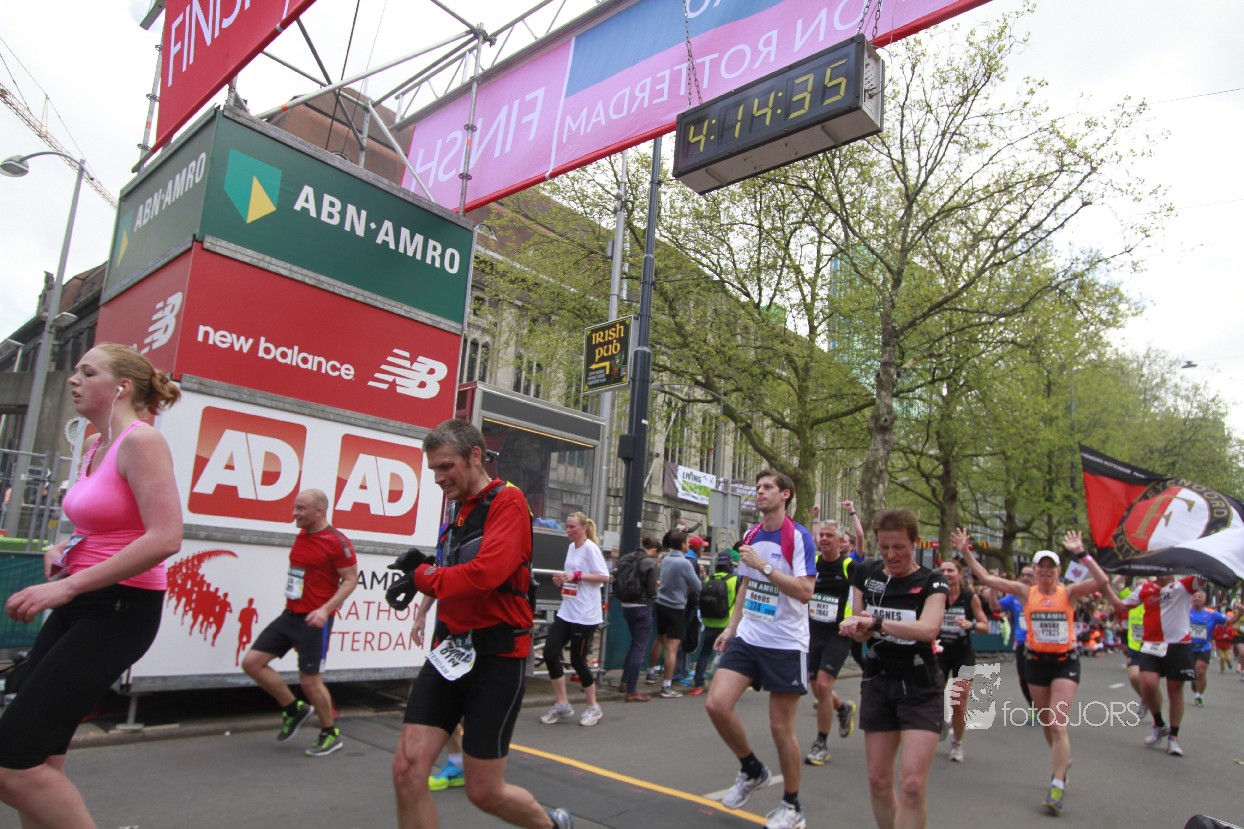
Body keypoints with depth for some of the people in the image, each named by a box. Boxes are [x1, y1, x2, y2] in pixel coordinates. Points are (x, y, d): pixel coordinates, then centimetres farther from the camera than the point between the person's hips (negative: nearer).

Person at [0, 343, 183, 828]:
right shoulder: (96, 450, 13)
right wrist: (65, 549, 8)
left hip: (118, 610, -9)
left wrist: (69, 585, -23)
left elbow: (165, 538, -26)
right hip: (77, 607, 9)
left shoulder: (140, 441, -15)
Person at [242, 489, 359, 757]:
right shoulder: (302, 536, 9)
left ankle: (331, 734, 20)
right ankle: (294, 709, 20)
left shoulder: (337, 542, -16)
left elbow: (350, 580, -15)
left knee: (309, 680, -2)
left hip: (314, 620, -8)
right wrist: (292, 600, 17)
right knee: (251, 662, 3)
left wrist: (325, 609, -24)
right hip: (290, 615, 8)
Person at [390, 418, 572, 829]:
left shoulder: (507, 501, -12)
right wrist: (427, 567, -5)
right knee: (407, 768, -2)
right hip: (450, 651, 7)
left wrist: (421, 577, -11)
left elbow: (484, 574, -27)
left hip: (496, 656, -7)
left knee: (485, 793, 4)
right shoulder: (459, 509, 13)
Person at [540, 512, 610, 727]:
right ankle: (562, 705, 13)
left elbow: (604, 577, -16)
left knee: (578, 660, 0)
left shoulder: (590, 548, -11)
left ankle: (593, 708, 20)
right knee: (550, 653, -1)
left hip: (585, 615, -7)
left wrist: (576, 576, -21)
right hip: (566, 611, 7)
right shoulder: (571, 547, 12)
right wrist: (563, 579, 2)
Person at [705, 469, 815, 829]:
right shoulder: (750, 536, 9)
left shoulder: (799, 537, -11)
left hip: (786, 643, -6)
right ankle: (751, 770, 19)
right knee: (717, 704, -7)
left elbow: (805, 591, -19)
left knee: (781, 726, 2)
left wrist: (764, 565, -23)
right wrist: (731, 627, 14)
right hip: (747, 637, 6)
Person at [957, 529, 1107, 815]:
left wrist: (1081, 553, -26)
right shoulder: (1026, 592, -3)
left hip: (1065, 661, -2)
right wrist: (966, 553, -14)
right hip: (1036, 661, 3)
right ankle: (1063, 759, 43)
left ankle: (1058, 785, -5)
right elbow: (985, 578, -7)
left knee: (1058, 723, -10)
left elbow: (1101, 581, -21)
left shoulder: (1069, 592, -6)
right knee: (1046, 723, 16)